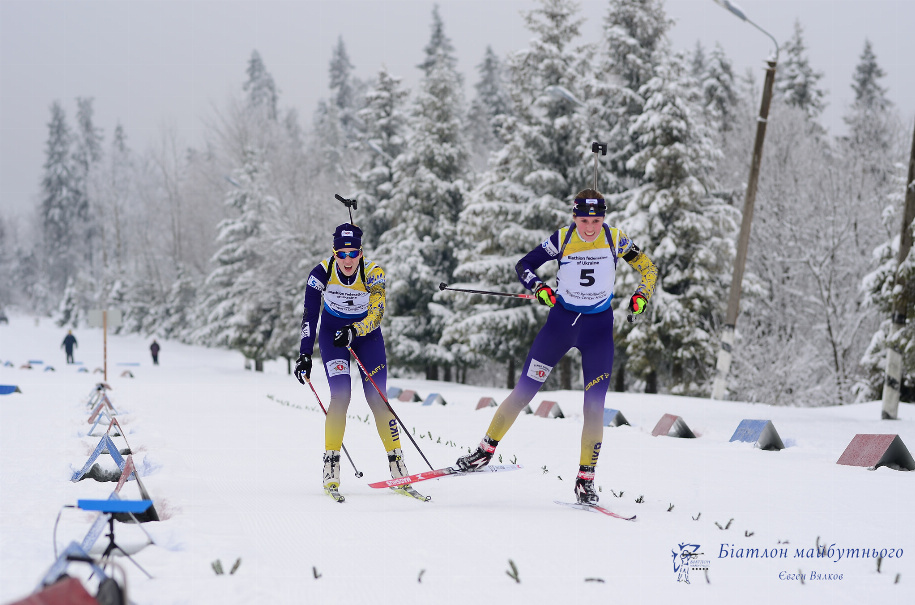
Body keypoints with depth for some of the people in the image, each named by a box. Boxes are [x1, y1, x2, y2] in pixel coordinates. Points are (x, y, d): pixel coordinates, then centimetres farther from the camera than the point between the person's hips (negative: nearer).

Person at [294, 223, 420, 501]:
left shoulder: (373, 274, -21)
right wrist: (305, 355, -22)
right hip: (332, 333, -1)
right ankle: (331, 472, -14)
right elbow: (309, 316, -16)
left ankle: (397, 468, 0)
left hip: (367, 335, 1)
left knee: (377, 397, -9)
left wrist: (354, 332, -40)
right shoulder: (322, 273, -20)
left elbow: (376, 315, -22)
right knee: (340, 395, -19)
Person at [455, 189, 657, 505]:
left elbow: (647, 267, 4)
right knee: (524, 391, 0)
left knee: (594, 406, -7)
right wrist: (539, 288, -20)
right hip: (561, 320, 0)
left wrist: (641, 295, -13)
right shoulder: (562, 239, -9)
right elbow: (524, 265, -2)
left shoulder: (615, 239, -8)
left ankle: (585, 479, 2)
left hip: (599, 327, 0)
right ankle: (486, 449, 14)